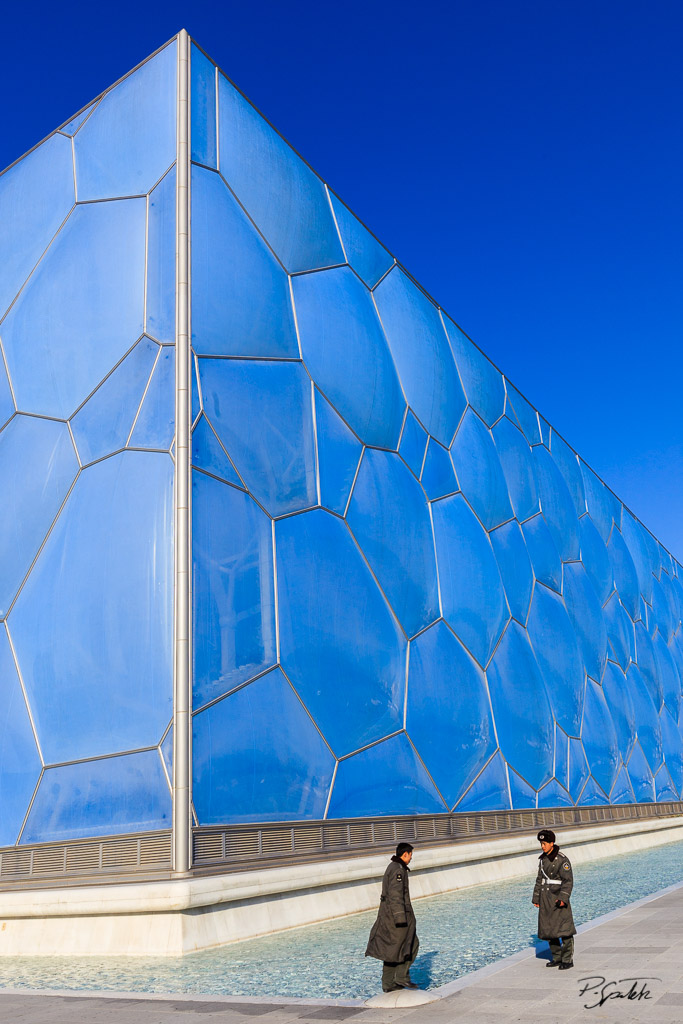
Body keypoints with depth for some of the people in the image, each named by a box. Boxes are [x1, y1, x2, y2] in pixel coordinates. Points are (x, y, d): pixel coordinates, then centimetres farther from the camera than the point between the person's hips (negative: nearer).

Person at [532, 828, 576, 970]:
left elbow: (568, 880, -16)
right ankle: (557, 958, 21)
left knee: (564, 929, -5)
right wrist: (536, 898, 15)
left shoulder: (562, 859, -13)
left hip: (558, 898, -7)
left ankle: (568, 960, 4)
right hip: (545, 898, 7)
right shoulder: (543, 858, 9)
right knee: (548, 930, 10)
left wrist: (563, 898, -24)